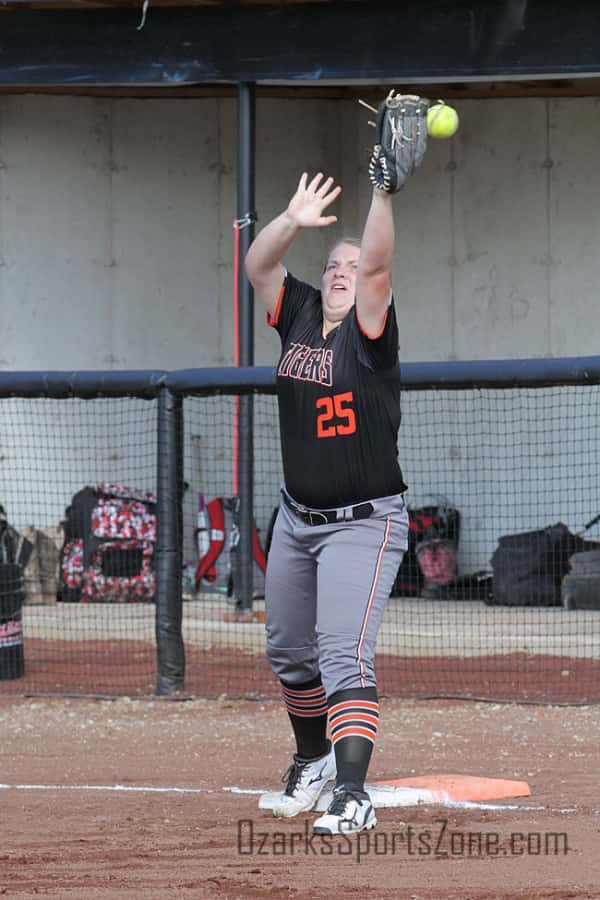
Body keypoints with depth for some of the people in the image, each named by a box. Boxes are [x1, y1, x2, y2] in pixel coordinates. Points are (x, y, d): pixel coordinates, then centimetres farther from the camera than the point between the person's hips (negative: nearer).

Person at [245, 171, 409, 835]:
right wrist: (294, 221, -24)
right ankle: (313, 758, 41)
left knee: (343, 655, -20)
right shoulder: (299, 316, 5)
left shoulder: (368, 332, -11)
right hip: (297, 520, 7)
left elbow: (376, 265, -28)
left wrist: (384, 193, -41)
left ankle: (353, 794, -27)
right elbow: (257, 264, -6)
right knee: (288, 651, 18)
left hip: (363, 524, -7)